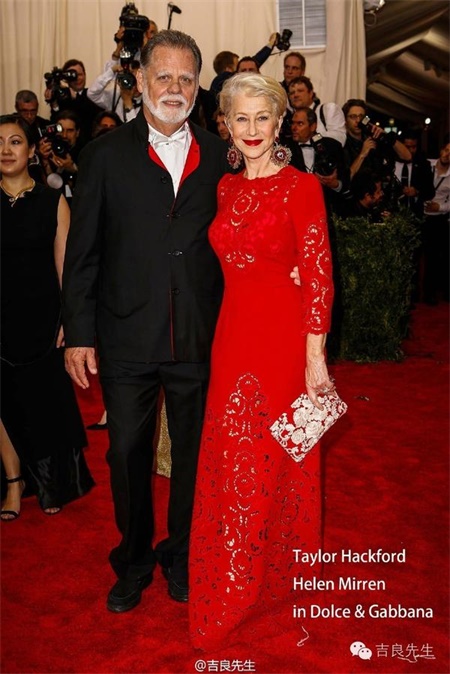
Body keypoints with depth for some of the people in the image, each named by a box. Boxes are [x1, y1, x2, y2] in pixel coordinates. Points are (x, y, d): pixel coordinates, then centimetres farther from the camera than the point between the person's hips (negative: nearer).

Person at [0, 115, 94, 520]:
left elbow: (65, 266, -1)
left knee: (47, 399, 6)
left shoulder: (53, 202, 0)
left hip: (41, 319, -1)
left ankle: (52, 485, 28)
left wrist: (69, 319, -9)